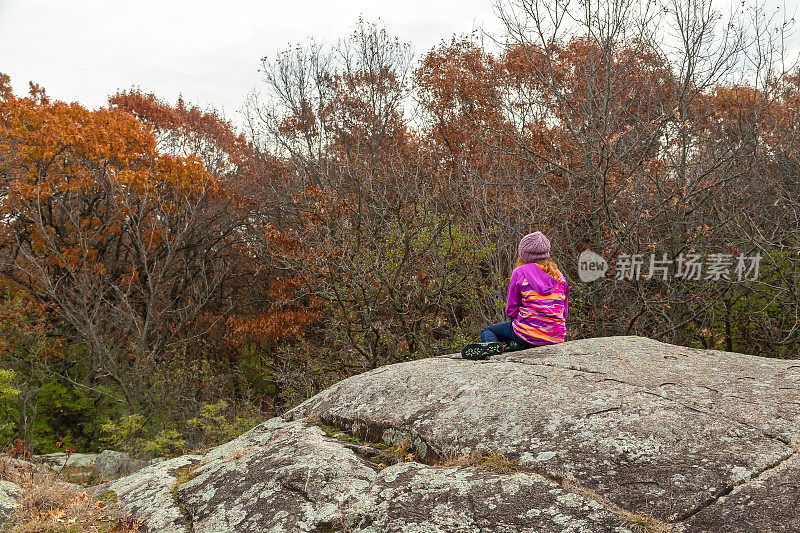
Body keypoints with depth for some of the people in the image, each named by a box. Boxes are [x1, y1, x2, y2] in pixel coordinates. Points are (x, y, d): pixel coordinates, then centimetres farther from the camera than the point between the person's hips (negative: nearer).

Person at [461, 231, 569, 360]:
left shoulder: (520, 272, -4)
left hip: (529, 333, -4)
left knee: (487, 331, 19)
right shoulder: (558, 275, 10)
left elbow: (511, 310, -1)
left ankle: (496, 346, -17)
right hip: (557, 337, 4)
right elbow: (563, 313, 13)